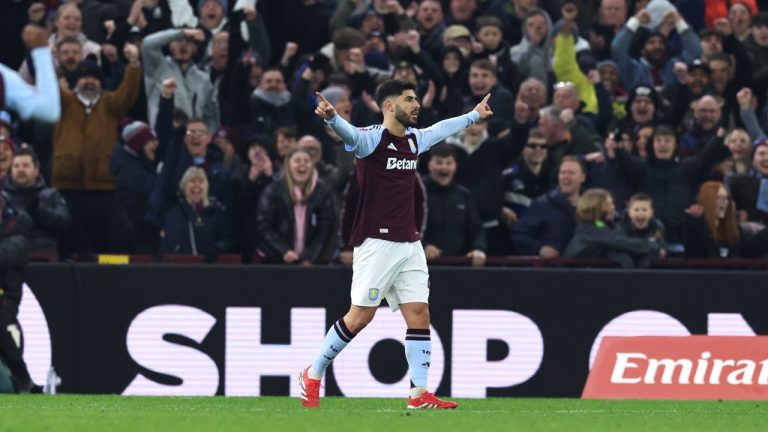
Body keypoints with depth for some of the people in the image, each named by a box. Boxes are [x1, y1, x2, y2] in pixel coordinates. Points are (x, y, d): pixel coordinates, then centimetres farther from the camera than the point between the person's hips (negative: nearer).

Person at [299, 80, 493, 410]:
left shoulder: (415, 139, 12)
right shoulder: (372, 138, -11)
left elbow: (442, 129, 34)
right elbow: (349, 134, -33)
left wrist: (474, 115, 49)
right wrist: (331, 117, -55)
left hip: (409, 244, 7)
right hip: (376, 243, -7)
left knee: (419, 314, -1)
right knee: (360, 316, -6)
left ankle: (420, 395, 0)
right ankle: (312, 376, 10)